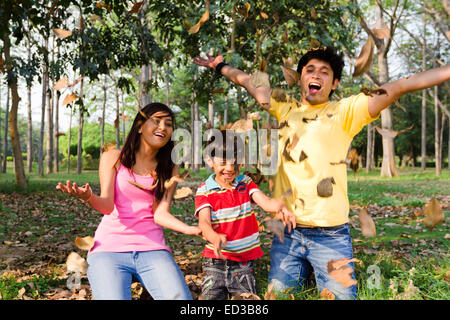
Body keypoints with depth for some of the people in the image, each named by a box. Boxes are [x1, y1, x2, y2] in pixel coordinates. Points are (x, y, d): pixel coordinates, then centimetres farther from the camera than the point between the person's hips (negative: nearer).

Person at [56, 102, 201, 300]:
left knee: (179, 297, -23)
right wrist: (89, 197, -29)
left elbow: (160, 214, 1)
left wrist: (190, 229, -19)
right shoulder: (113, 157, 6)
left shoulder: (170, 170, 13)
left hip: (152, 249, 2)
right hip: (110, 247, -1)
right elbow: (107, 206, -5)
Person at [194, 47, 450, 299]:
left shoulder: (345, 112, 0)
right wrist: (221, 66, 34)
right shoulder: (285, 107, 11)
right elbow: (249, 82, 23)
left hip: (330, 236, -3)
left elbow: (399, 87, -8)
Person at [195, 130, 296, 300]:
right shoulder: (204, 191, -4)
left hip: (245, 260, 2)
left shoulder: (245, 182, 5)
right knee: (212, 296, -1)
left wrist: (279, 206, -35)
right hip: (216, 260, -2)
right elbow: (204, 222, -17)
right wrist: (215, 237, -40)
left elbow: (265, 201, -11)